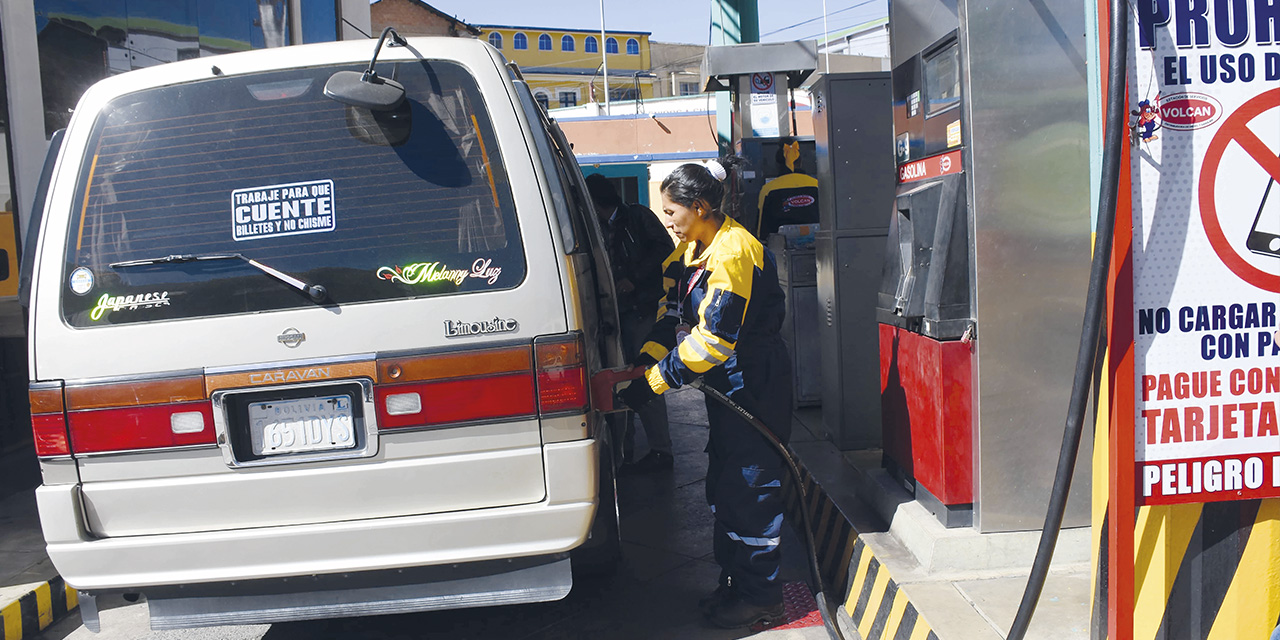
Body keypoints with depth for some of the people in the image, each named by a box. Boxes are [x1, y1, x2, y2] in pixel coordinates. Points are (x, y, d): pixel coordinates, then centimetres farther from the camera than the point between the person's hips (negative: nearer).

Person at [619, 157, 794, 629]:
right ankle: (733, 584, 29)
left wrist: (654, 382, -24)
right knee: (723, 487, 16)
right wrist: (643, 363, -6)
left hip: (755, 385, -10)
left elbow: (713, 337, -27)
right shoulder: (691, 250, 8)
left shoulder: (734, 252, -23)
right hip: (725, 383, 10)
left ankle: (760, 598, 12)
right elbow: (673, 316, 9)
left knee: (751, 490, -1)